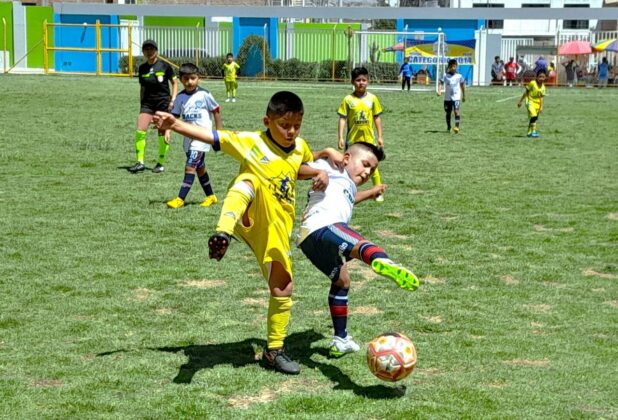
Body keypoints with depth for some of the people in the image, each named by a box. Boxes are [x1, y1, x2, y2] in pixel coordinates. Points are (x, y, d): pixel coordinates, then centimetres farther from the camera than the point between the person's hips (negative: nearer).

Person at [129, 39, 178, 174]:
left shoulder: (164, 66, -5)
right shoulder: (142, 68, 7)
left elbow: (174, 83, 2)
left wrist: (173, 100, -7)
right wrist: (141, 103, 13)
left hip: (163, 102, -3)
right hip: (147, 103, 3)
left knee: (163, 134, -1)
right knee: (140, 131, -11)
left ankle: (161, 163, 13)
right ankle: (140, 162, -4)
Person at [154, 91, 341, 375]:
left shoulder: (300, 147, 12)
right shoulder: (251, 141, -4)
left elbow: (305, 166, 36)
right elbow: (210, 137, -11)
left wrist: (320, 172, 14)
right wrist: (176, 125, -23)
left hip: (277, 228, 6)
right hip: (249, 217, -6)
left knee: (282, 289, 7)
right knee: (250, 179, -38)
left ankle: (274, 350, 26)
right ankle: (223, 234, -65)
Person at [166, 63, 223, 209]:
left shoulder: (204, 94, -9)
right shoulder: (180, 97, 2)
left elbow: (216, 111, 0)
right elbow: (174, 116, 3)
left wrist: (219, 132, 1)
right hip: (188, 136, 6)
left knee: (190, 167, -13)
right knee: (199, 167, 15)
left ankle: (180, 199, -13)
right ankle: (210, 196, 29)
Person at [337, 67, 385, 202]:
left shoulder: (372, 98, 0)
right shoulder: (348, 99, -5)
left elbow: (377, 118, 6)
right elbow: (342, 119, -5)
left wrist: (380, 137, 4)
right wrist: (340, 137, -11)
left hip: (369, 139, 0)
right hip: (352, 140, 0)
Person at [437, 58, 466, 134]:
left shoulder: (459, 76, 2)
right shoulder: (445, 76, 1)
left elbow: (462, 86, 12)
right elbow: (440, 83, -7)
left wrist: (464, 96, 17)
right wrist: (439, 91, -25)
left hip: (456, 97, -2)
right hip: (447, 98, 2)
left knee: (457, 111, -18)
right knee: (448, 113, 12)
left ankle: (457, 126, -23)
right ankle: (448, 127, 28)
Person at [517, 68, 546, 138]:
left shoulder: (543, 87, 1)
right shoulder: (532, 83, -13)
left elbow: (541, 98, 6)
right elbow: (526, 92, -6)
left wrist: (541, 107, 1)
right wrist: (520, 101, -4)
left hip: (537, 104, 6)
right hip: (530, 102, -6)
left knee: (534, 118, 12)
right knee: (533, 116, -22)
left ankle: (529, 132, 24)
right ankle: (533, 131, -17)